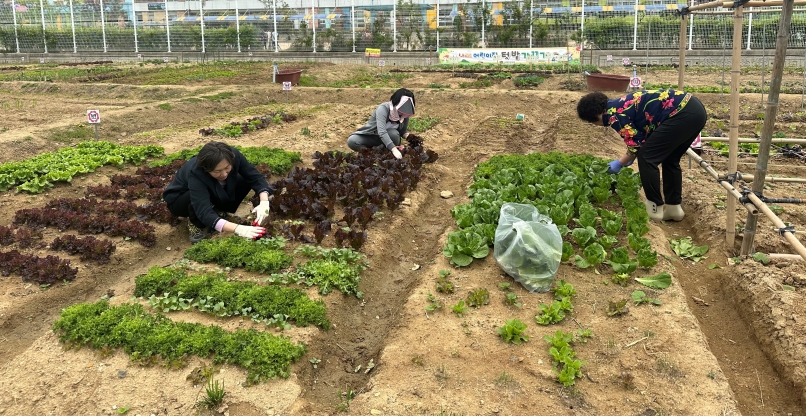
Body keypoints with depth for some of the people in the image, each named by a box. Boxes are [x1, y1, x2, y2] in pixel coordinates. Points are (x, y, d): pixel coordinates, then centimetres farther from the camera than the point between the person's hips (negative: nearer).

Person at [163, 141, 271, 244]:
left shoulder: (233, 155, -30)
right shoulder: (196, 174, -41)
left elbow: (255, 177, -24)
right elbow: (205, 213, -50)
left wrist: (264, 202, -43)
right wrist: (238, 229, -63)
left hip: (213, 195, 5)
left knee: (246, 180, -16)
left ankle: (219, 212, 3)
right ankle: (196, 223, -7)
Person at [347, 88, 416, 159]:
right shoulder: (383, 108, -30)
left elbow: (403, 131, -2)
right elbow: (381, 132, -43)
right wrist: (394, 149, -55)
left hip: (387, 138, 3)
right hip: (370, 136, -3)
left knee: (394, 134, -34)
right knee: (351, 141, -31)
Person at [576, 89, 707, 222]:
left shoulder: (614, 115, -7)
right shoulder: (621, 105, 21)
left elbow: (637, 144, -4)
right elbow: (642, 136, 29)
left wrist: (620, 163, 11)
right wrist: (628, 159, 34)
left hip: (682, 114, -10)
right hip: (696, 110, 10)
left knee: (647, 158, -1)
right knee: (670, 159, 21)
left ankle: (655, 209, 6)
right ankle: (674, 208, 24)